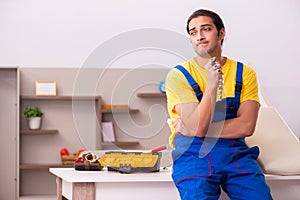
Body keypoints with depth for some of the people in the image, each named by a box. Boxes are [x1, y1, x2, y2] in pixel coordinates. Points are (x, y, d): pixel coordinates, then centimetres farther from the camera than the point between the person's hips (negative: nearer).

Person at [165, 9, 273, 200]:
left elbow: (246, 126, -2)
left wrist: (199, 128, -6)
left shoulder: (244, 73, 9)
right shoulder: (178, 75, 1)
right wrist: (212, 84, -18)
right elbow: (197, 127, -10)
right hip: (193, 152, -2)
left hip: (234, 151, 3)